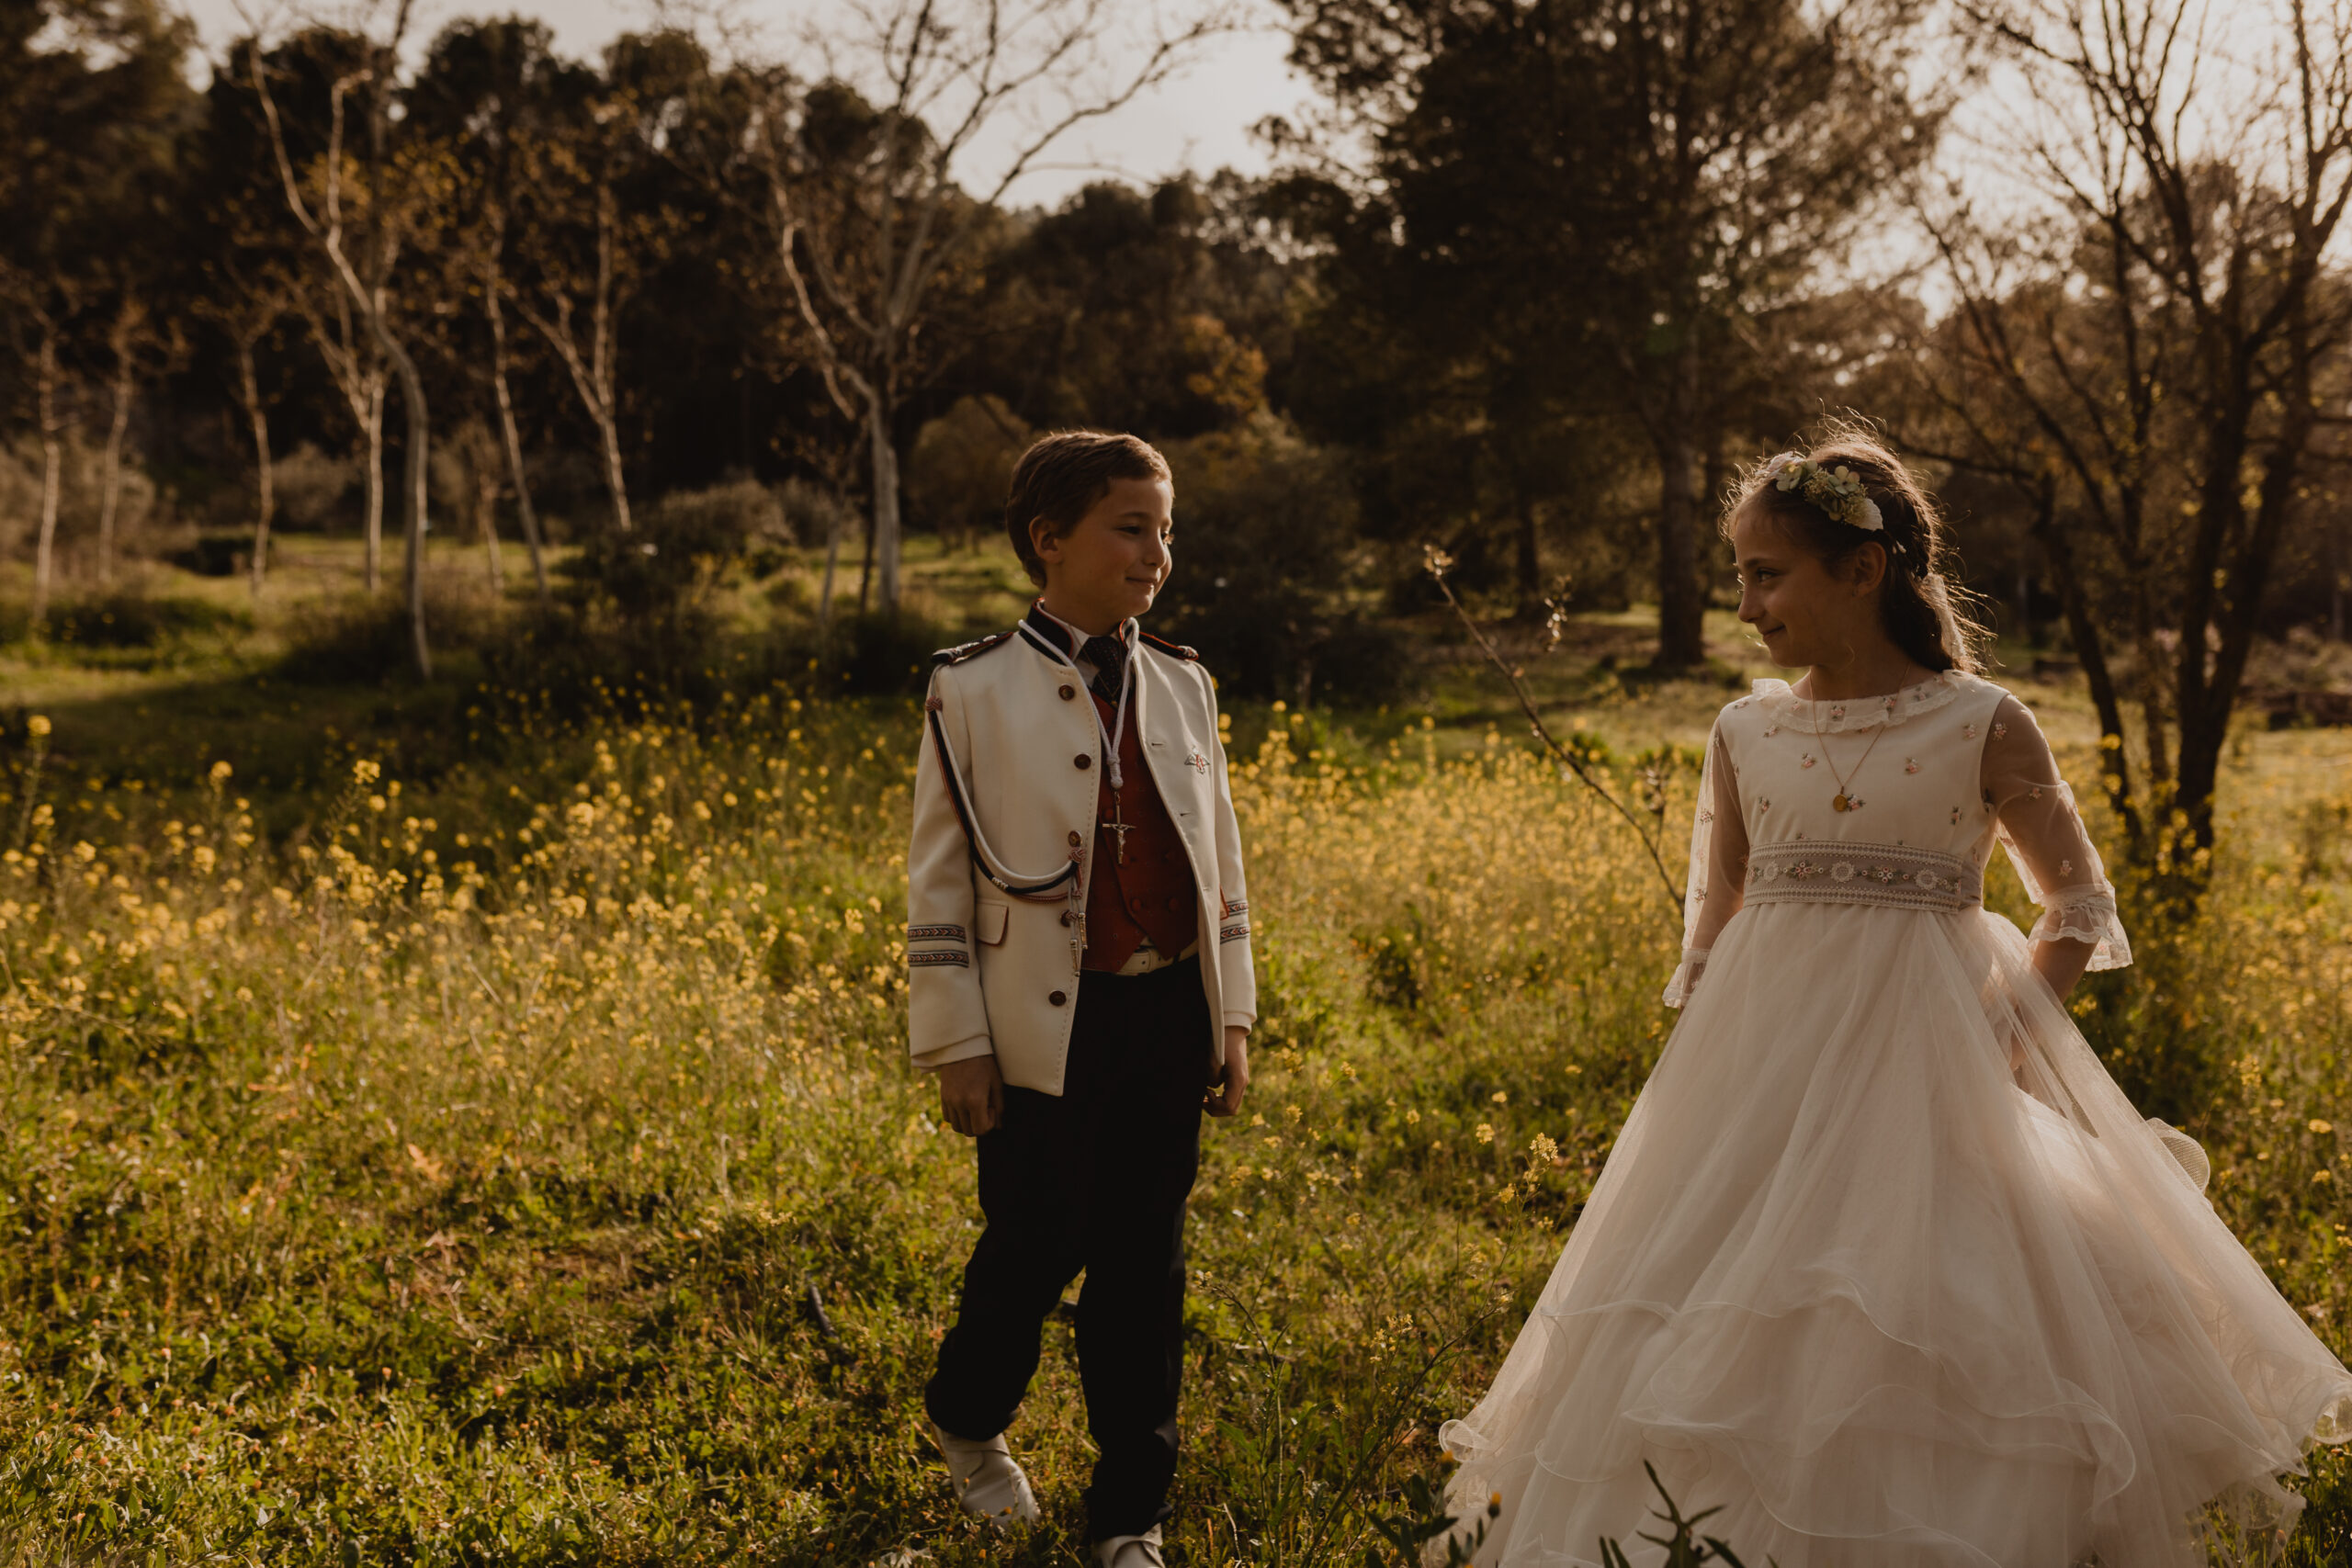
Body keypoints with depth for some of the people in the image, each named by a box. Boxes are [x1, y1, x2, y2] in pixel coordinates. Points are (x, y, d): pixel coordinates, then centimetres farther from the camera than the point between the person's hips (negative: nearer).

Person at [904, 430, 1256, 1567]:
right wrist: (956, 1046, -7)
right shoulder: (973, 690, -5)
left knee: (1145, 1265, 9)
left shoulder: (1181, 686, 8)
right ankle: (968, 1424, 37)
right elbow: (939, 878, -4)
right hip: (1047, 1026, -4)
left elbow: (1217, 858, 13)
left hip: (1171, 1015, 4)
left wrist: (1231, 1015, 10)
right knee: (1035, 1249, 5)